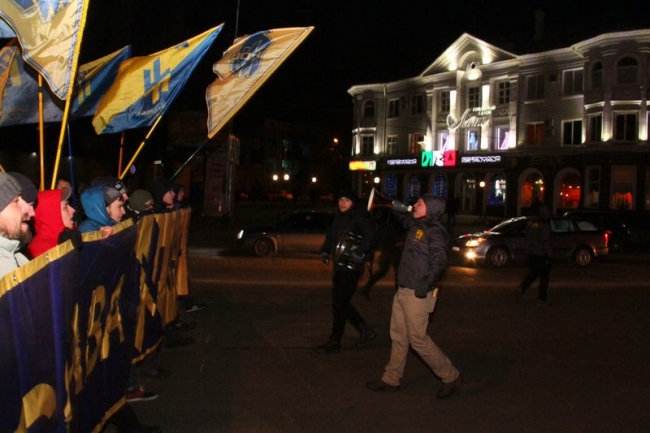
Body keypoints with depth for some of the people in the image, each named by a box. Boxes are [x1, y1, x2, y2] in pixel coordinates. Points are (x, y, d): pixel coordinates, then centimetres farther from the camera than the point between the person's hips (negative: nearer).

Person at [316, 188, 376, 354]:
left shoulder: (358, 217, -12)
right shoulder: (338, 217, 13)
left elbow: (369, 235, -25)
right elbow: (331, 236, 21)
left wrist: (359, 253, -32)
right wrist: (325, 251, 6)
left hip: (351, 267, -9)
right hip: (340, 265, 9)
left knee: (339, 304, -3)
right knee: (341, 303, 14)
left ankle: (334, 342, 8)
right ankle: (365, 331, 27)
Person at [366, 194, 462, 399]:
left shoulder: (435, 232, -14)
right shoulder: (416, 225, 10)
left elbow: (439, 261, -26)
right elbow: (401, 215, 31)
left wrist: (427, 281, -41)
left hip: (418, 294, -9)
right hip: (403, 291, 9)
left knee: (418, 338, -4)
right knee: (398, 336, 13)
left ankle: (451, 376, 10)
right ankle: (391, 379, 24)